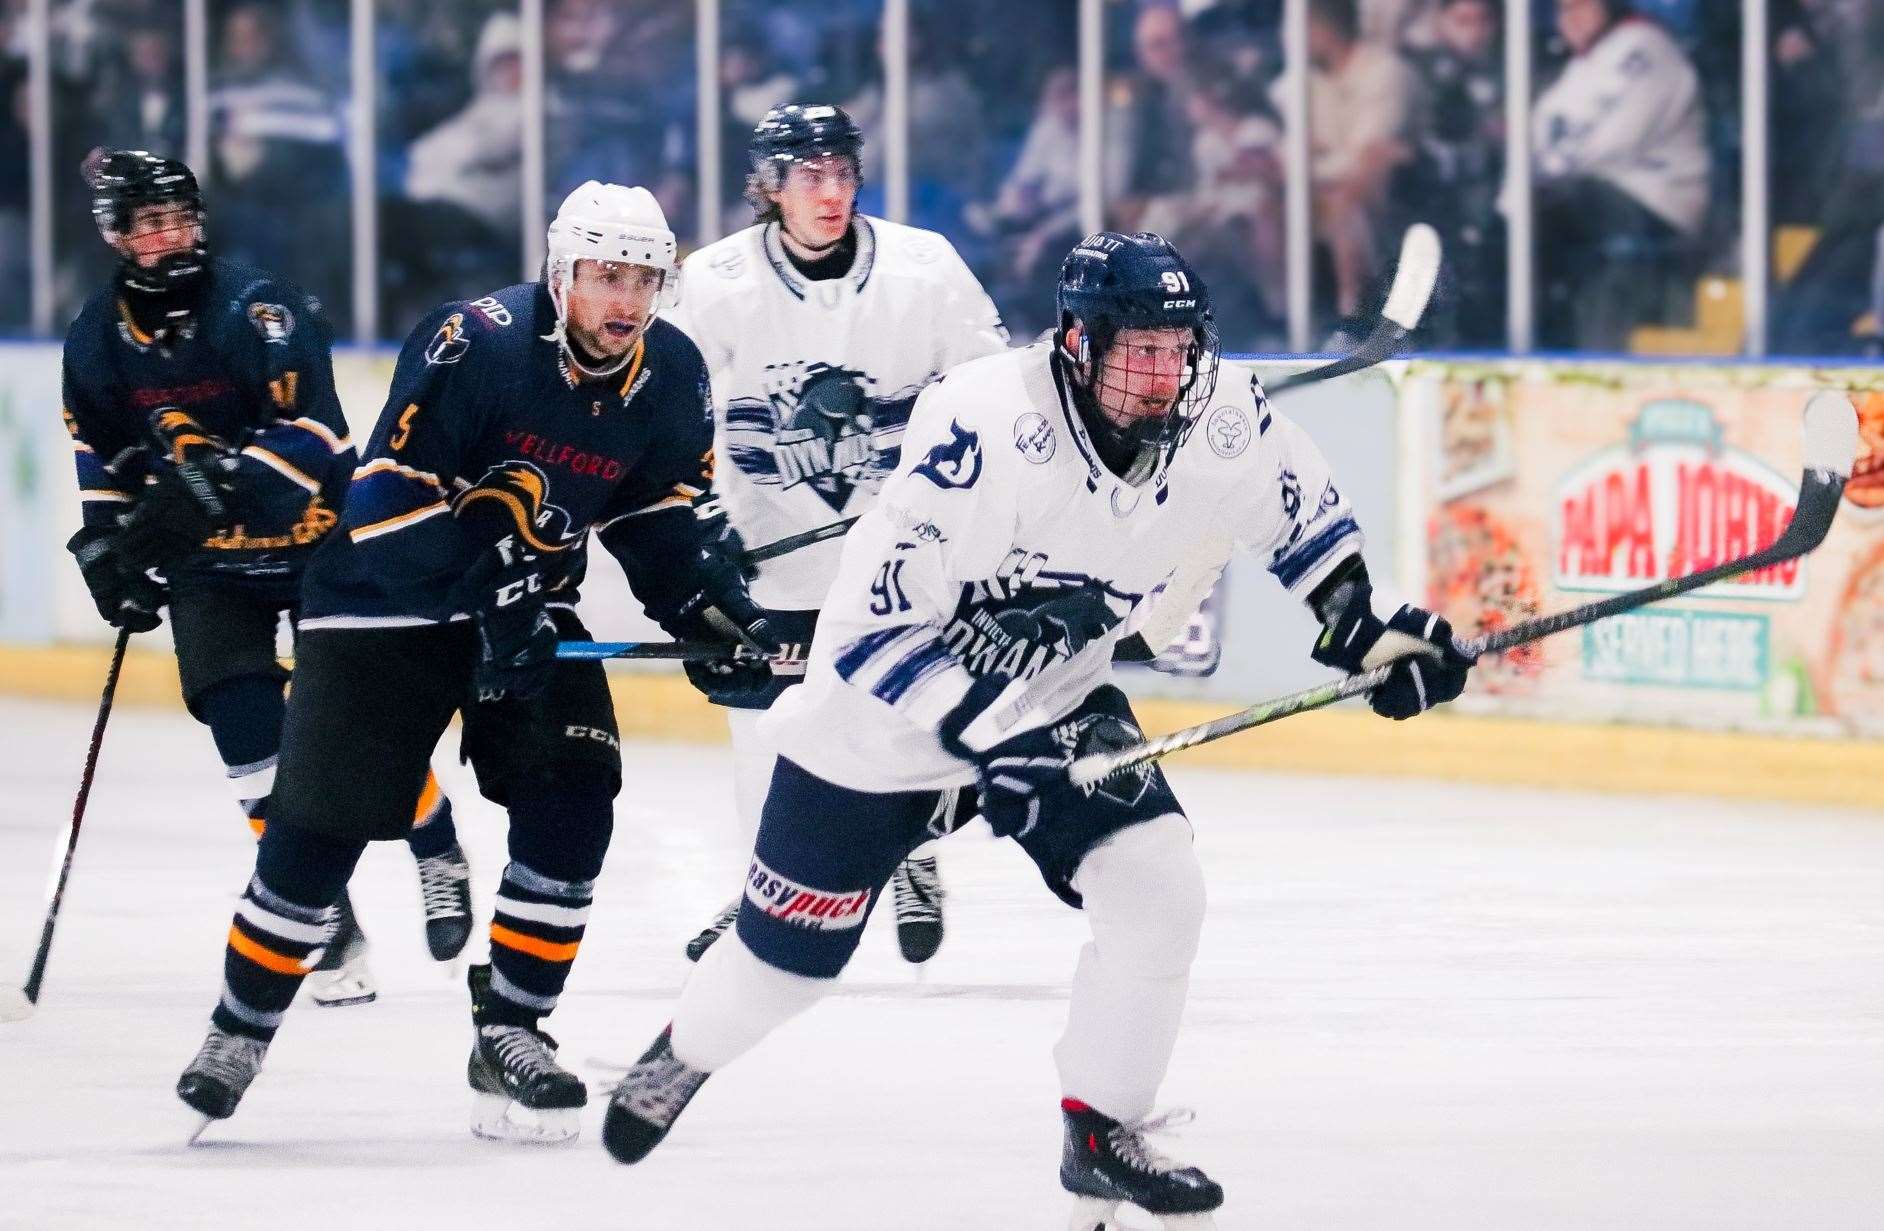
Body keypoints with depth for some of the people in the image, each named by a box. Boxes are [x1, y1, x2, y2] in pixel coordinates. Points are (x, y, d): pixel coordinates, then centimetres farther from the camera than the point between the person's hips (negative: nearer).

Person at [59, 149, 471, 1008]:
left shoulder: (254, 306, -19)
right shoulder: (98, 340, -2)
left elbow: (309, 430, -26)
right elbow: (102, 460, 13)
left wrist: (222, 484, -38)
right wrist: (109, 548, 2)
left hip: (317, 535, -4)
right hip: (207, 559, 4)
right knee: (246, 725, -10)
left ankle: (439, 862, 22)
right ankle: (324, 915, -4)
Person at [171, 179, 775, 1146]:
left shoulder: (669, 377, -6)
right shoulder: (474, 344, -25)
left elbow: (659, 511, 8)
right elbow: (393, 494, -28)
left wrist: (711, 604, -6)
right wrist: (491, 586, -34)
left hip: (528, 601, 5)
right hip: (387, 597, -5)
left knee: (570, 803, -11)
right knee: (318, 827, -5)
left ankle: (509, 1032, 1)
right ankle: (240, 1031, 13)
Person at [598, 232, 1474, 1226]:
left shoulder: (1220, 427, -19)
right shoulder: (989, 431, -36)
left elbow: (1299, 507, 6)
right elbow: (874, 627, -34)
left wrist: (1365, 630, -1)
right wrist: (990, 723, -41)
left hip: (1053, 697, 5)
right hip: (884, 704, -5)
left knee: (1157, 887, -14)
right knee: (791, 954, 10)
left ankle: (1101, 1136, 2)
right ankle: (682, 1058, 42)